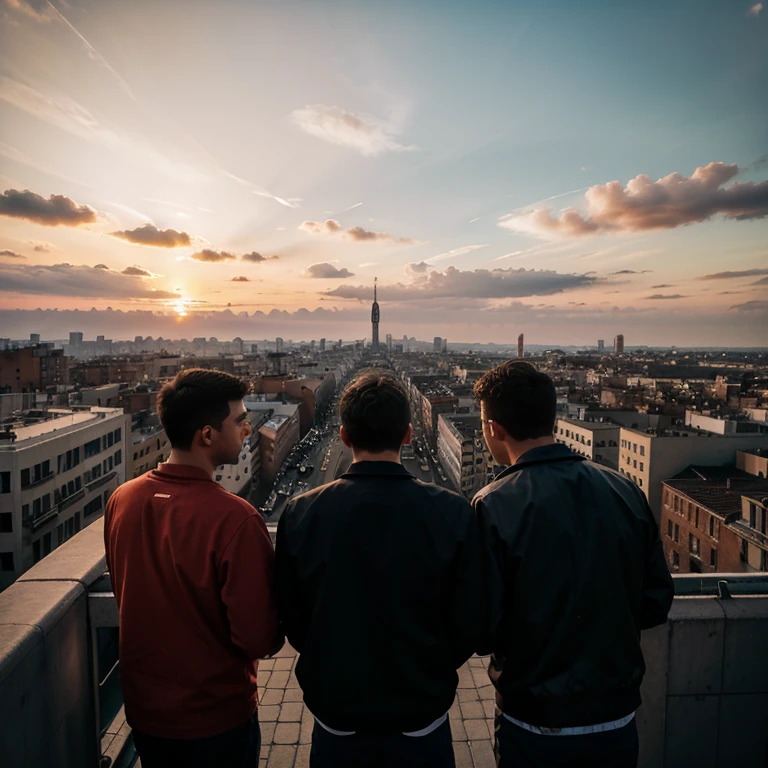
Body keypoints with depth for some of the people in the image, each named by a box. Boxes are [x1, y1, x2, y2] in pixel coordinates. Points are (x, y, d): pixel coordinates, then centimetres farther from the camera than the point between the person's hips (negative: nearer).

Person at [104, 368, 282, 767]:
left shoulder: (121, 500, -11)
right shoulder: (235, 519, -31)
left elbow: (127, 597, 4)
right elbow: (259, 638, -24)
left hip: (142, 708, 5)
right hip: (215, 718, -5)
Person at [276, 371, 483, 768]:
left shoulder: (299, 515, -18)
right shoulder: (454, 514, -20)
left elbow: (292, 623, -7)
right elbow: (468, 627, -12)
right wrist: (428, 675, 8)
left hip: (335, 718, 1)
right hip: (422, 721, 0)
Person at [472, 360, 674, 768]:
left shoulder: (494, 507, -23)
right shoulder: (626, 491, -10)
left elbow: (483, 631, -19)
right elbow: (656, 603, -1)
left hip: (536, 727, -3)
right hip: (618, 721, 4)